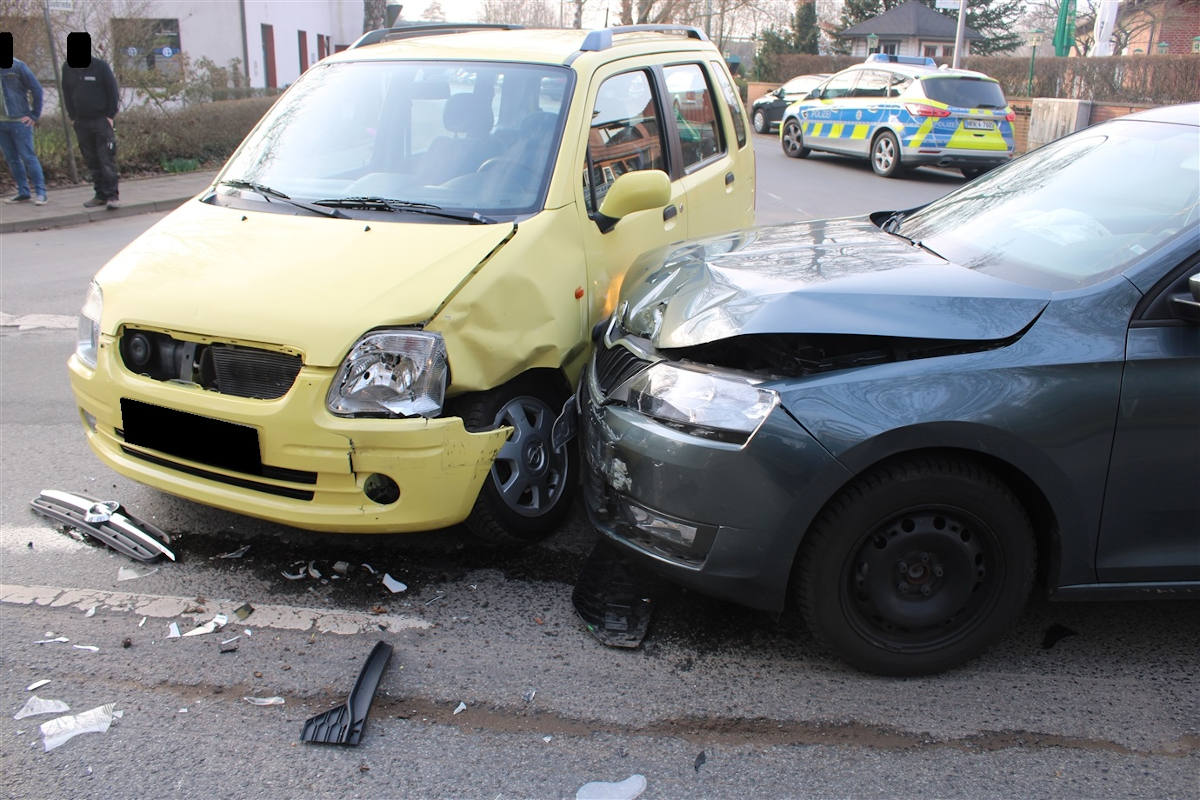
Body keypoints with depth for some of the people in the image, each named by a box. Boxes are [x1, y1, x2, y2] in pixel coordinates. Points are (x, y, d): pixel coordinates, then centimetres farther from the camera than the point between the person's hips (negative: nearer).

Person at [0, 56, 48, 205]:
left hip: (19, 121, -5)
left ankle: (40, 192, -1)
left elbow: (36, 89, -5)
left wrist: (34, 115, -8)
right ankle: (23, 192, 16)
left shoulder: (17, 66, -6)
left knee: (28, 157, -5)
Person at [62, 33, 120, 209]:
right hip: (81, 123, 5)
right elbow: (67, 94, 15)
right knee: (92, 162, 5)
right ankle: (101, 195, 10)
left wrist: (110, 115, -7)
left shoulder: (101, 66, -3)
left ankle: (112, 196, -9)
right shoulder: (67, 68, 9)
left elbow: (113, 91, -2)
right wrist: (72, 116, 8)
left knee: (107, 160, -10)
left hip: (101, 120, -4)